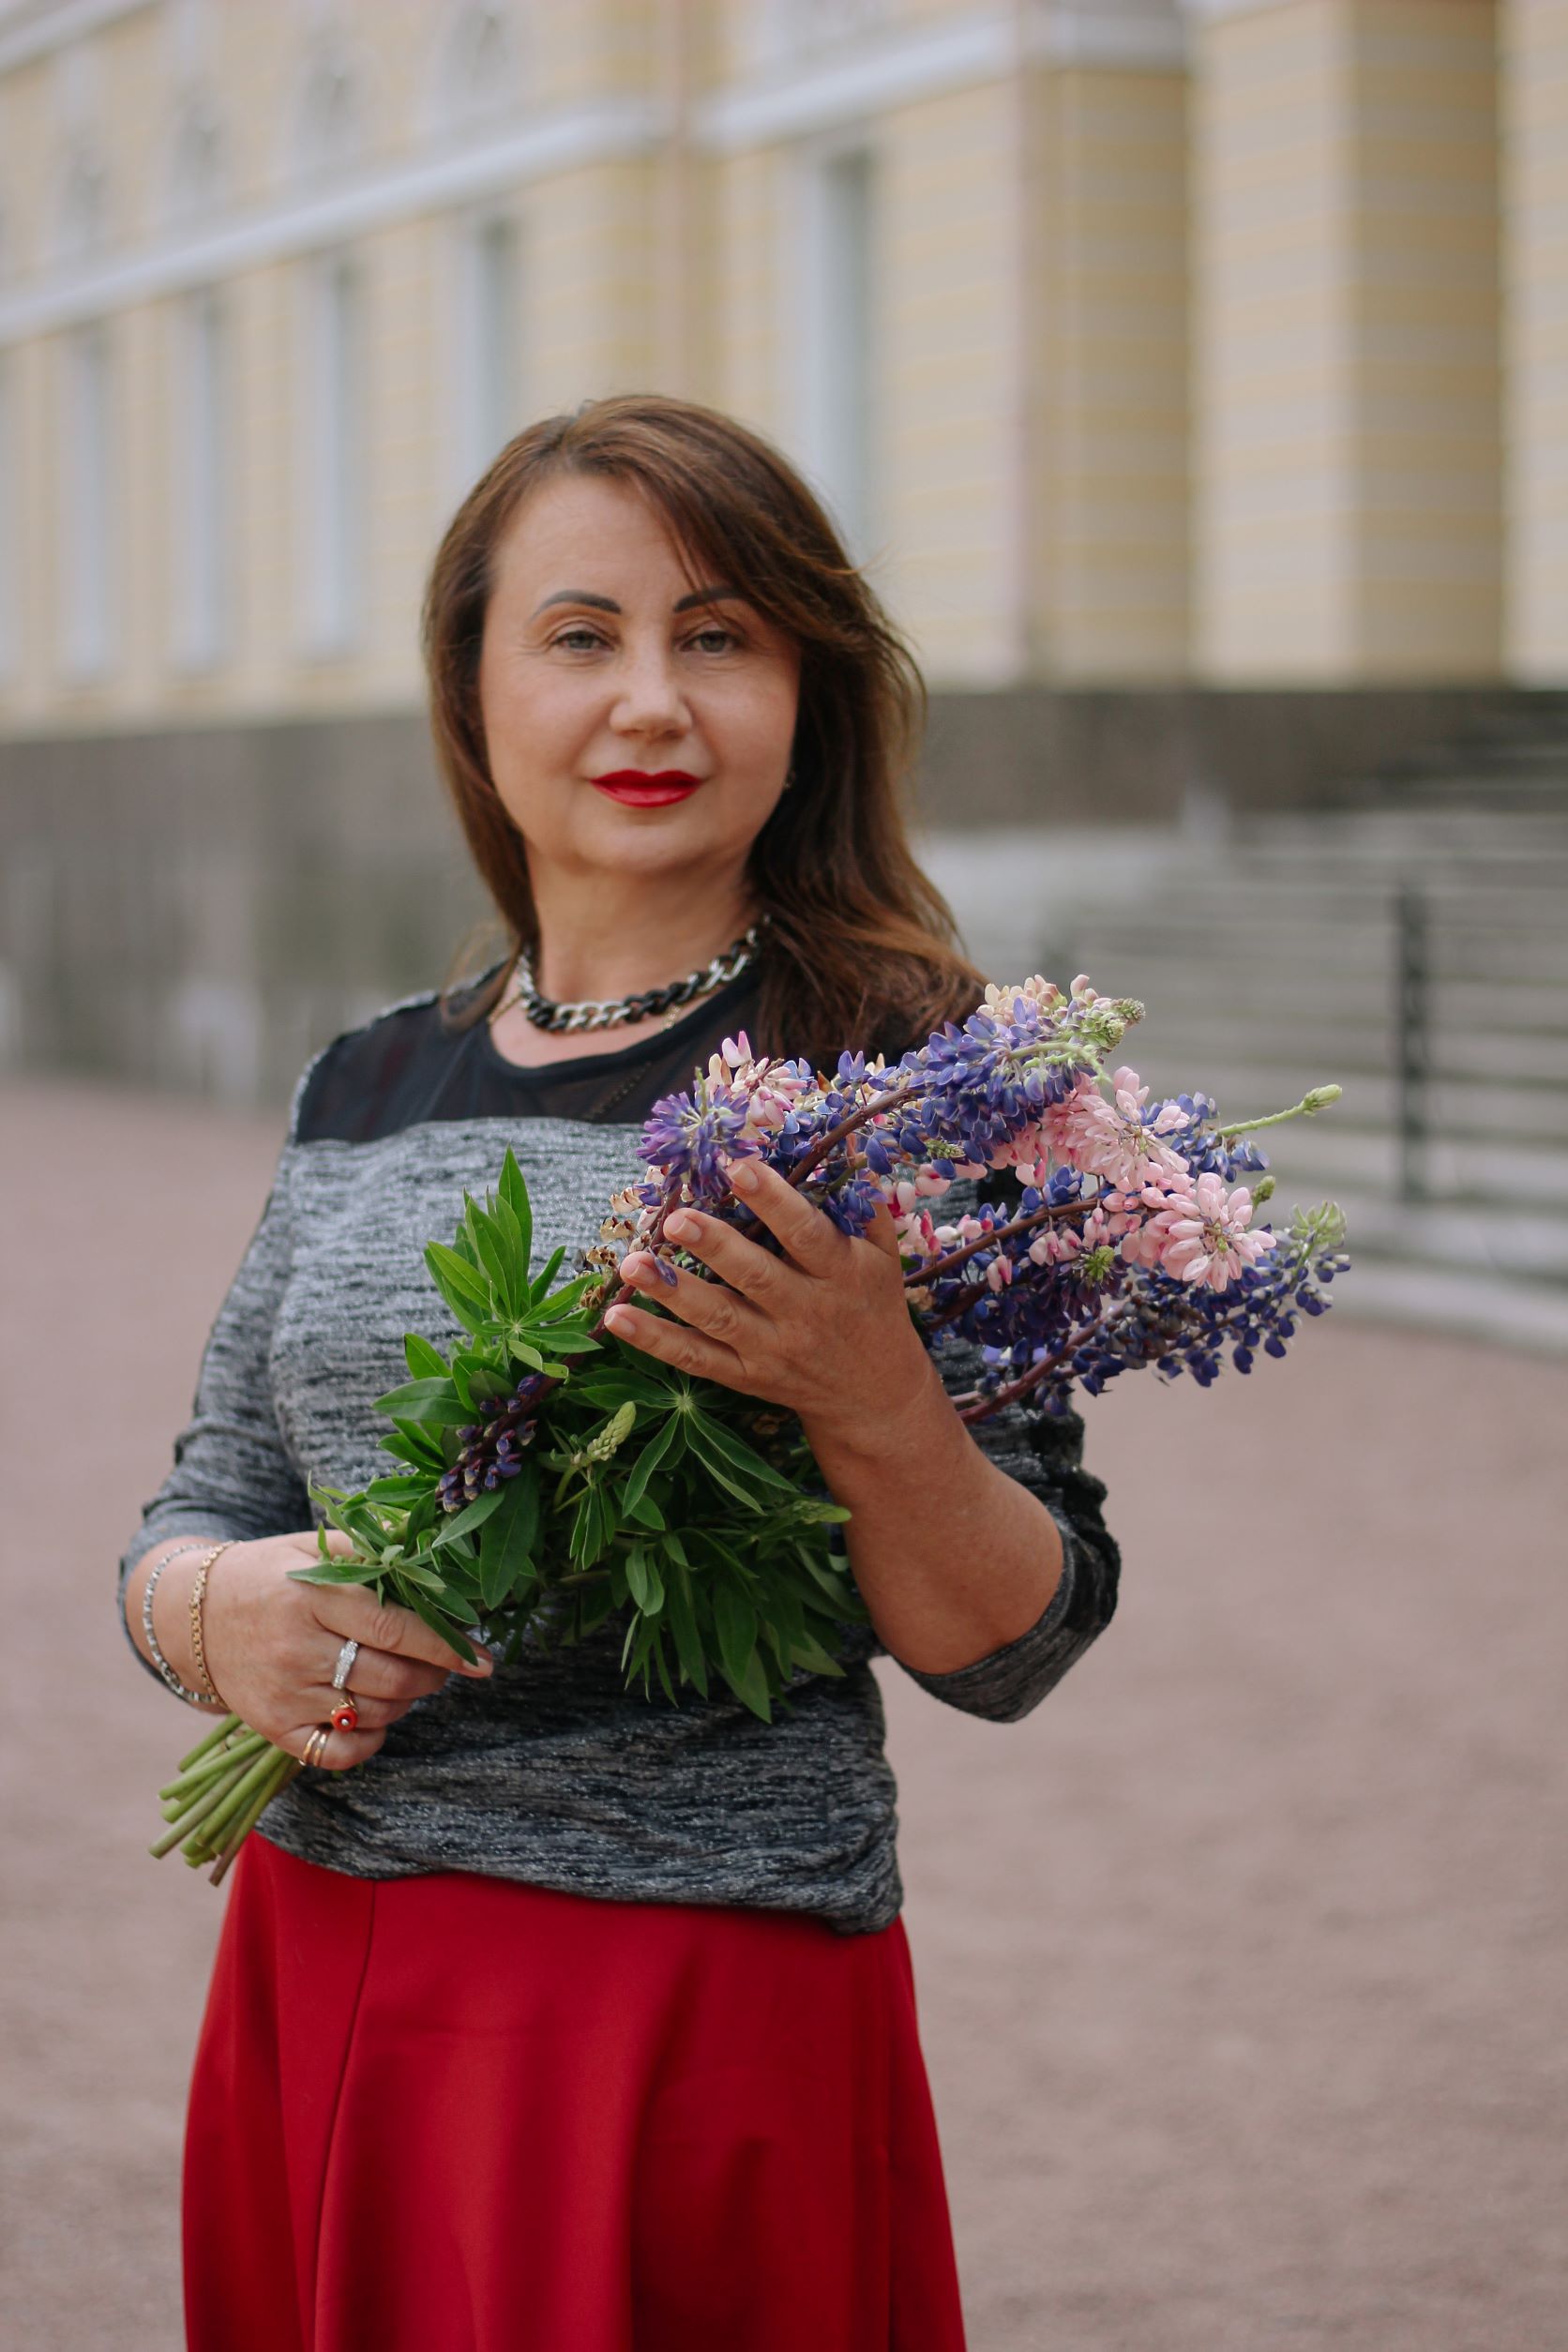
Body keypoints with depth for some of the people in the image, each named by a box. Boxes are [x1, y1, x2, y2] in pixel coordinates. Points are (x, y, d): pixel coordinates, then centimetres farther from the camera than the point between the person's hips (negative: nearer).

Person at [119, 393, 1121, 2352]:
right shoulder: (363, 1092, 9)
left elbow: (1011, 1650, -7)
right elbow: (190, 1522, 14)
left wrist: (870, 1403, -25)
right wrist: (224, 1618, -9)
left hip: (705, 2011, -5)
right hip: (316, 1984, 5)